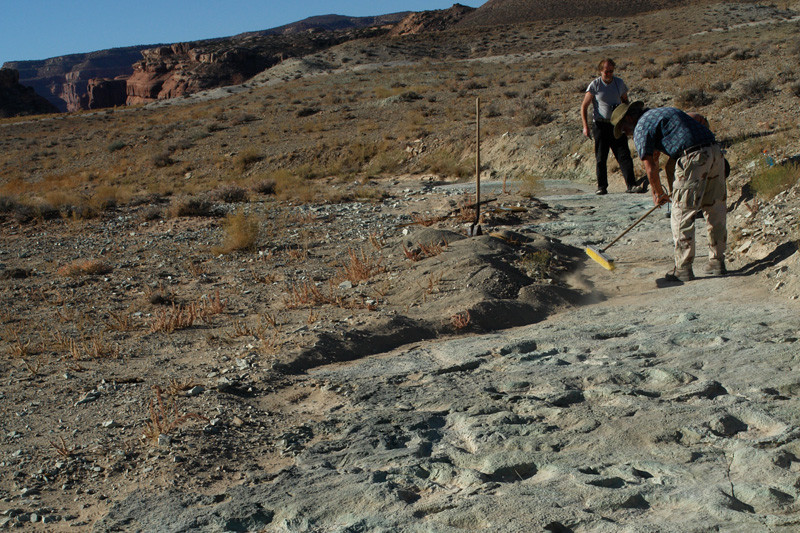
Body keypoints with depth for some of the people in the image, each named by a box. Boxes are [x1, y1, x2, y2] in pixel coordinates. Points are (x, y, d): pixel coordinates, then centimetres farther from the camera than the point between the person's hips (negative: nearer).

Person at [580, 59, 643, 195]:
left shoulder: (619, 83, 7)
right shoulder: (595, 85, -4)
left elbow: (625, 101, 22)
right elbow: (584, 106, -3)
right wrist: (585, 126, -13)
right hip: (600, 125, -2)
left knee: (624, 155, -7)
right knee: (601, 158, 0)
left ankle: (631, 185, -12)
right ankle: (602, 187, 9)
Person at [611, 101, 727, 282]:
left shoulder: (641, 127, 3)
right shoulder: (663, 112, 29)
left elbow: (651, 169, 2)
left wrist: (659, 194, 14)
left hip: (694, 158, -9)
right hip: (715, 151, 9)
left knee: (682, 214, 0)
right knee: (715, 210, 14)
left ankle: (683, 269, 4)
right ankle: (717, 262, 23)